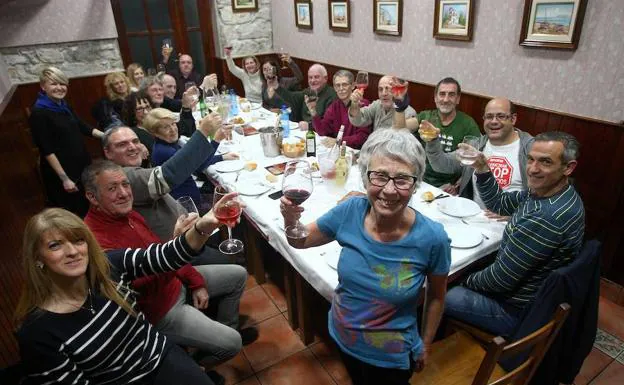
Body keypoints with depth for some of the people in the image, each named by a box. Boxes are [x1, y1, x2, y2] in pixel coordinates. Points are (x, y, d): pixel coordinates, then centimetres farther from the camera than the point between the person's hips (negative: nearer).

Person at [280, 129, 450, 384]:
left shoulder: (432, 238, -27)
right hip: (342, 337, 4)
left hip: (391, 356, -3)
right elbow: (300, 241, -5)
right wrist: (290, 218, -26)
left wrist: (425, 345, 4)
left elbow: (436, 296, -8)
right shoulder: (350, 212, -20)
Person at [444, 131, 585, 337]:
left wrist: (469, 281, -8)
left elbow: (501, 278, -28)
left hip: (516, 311, -9)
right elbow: (498, 203, 9)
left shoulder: (547, 217, -36)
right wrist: (482, 170, -7)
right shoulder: (544, 191, -6)